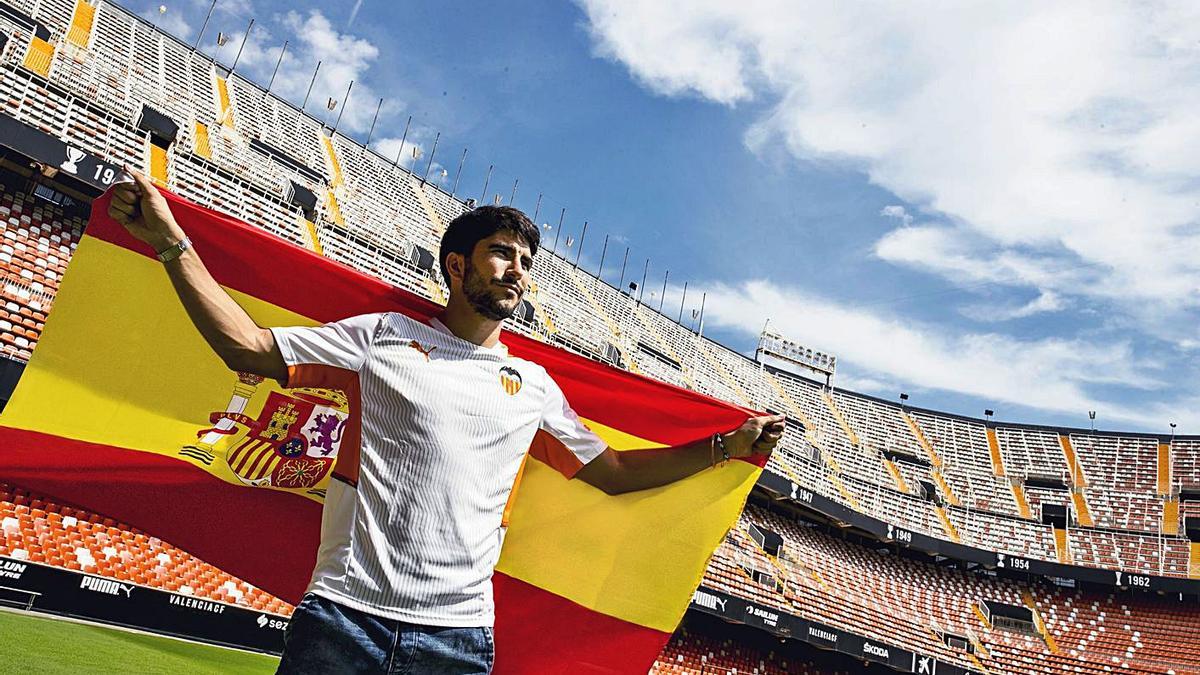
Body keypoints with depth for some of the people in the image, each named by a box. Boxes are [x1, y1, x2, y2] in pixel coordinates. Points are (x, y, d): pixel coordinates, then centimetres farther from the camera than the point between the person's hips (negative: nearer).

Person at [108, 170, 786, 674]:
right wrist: (173, 242, -4)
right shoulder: (384, 335, 5)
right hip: (343, 613, -2)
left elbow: (613, 471, 17)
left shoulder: (535, 383, 12)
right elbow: (248, 348, 4)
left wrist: (725, 445, 13)